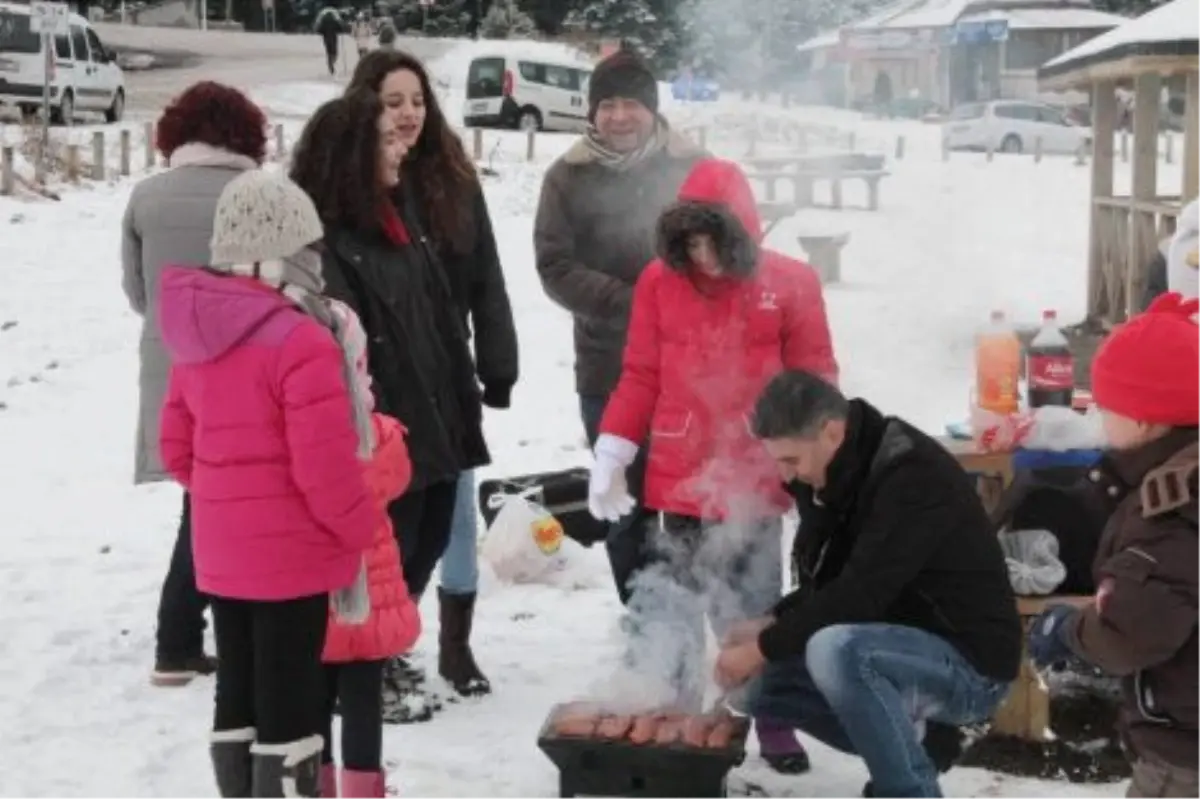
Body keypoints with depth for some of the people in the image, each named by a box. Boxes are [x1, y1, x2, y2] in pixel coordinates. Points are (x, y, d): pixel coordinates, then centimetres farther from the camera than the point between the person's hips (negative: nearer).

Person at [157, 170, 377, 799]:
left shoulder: (198, 336, 6)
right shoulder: (301, 341, -20)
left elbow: (177, 447, 12)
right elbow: (323, 463, -21)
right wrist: (359, 528, -5)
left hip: (222, 553, 8)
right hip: (292, 556, -8)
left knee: (237, 695, 16)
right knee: (288, 702, 1)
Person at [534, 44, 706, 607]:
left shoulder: (692, 168, -1)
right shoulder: (568, 177, 1)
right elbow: (555, 268, -4)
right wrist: (632, 302, -18)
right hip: (609, 371, 1)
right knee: (628, 509, 10)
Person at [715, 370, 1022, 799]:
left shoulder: (914, 473, -24)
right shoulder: (830, 477, 2)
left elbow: (861, 595, -29)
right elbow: (829, 585, 12)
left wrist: (762, 648, -22)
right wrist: (770, 626, -6)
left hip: (969, 663, -9)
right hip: (902, 646, 9)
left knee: (835, 650, -34)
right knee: (767, 685, 4)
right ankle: (916, 741, 11)